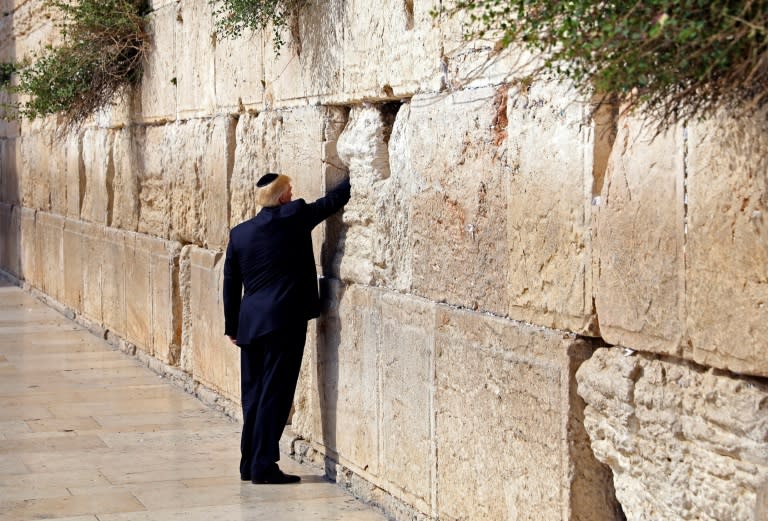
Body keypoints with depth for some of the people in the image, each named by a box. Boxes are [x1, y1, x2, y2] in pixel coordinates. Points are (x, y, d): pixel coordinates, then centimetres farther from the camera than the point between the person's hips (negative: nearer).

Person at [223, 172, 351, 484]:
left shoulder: (239, 233, 10)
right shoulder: (294, 217, -5)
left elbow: (231, 284, 13)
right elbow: (333, 200, 5)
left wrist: (232, 327, 20)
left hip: (250, 323, 6)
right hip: (284, 320, -6)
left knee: (253, 394, 12)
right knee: (275, 394, -3)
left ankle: (249, 464, 18)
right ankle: (263, 466, -2)